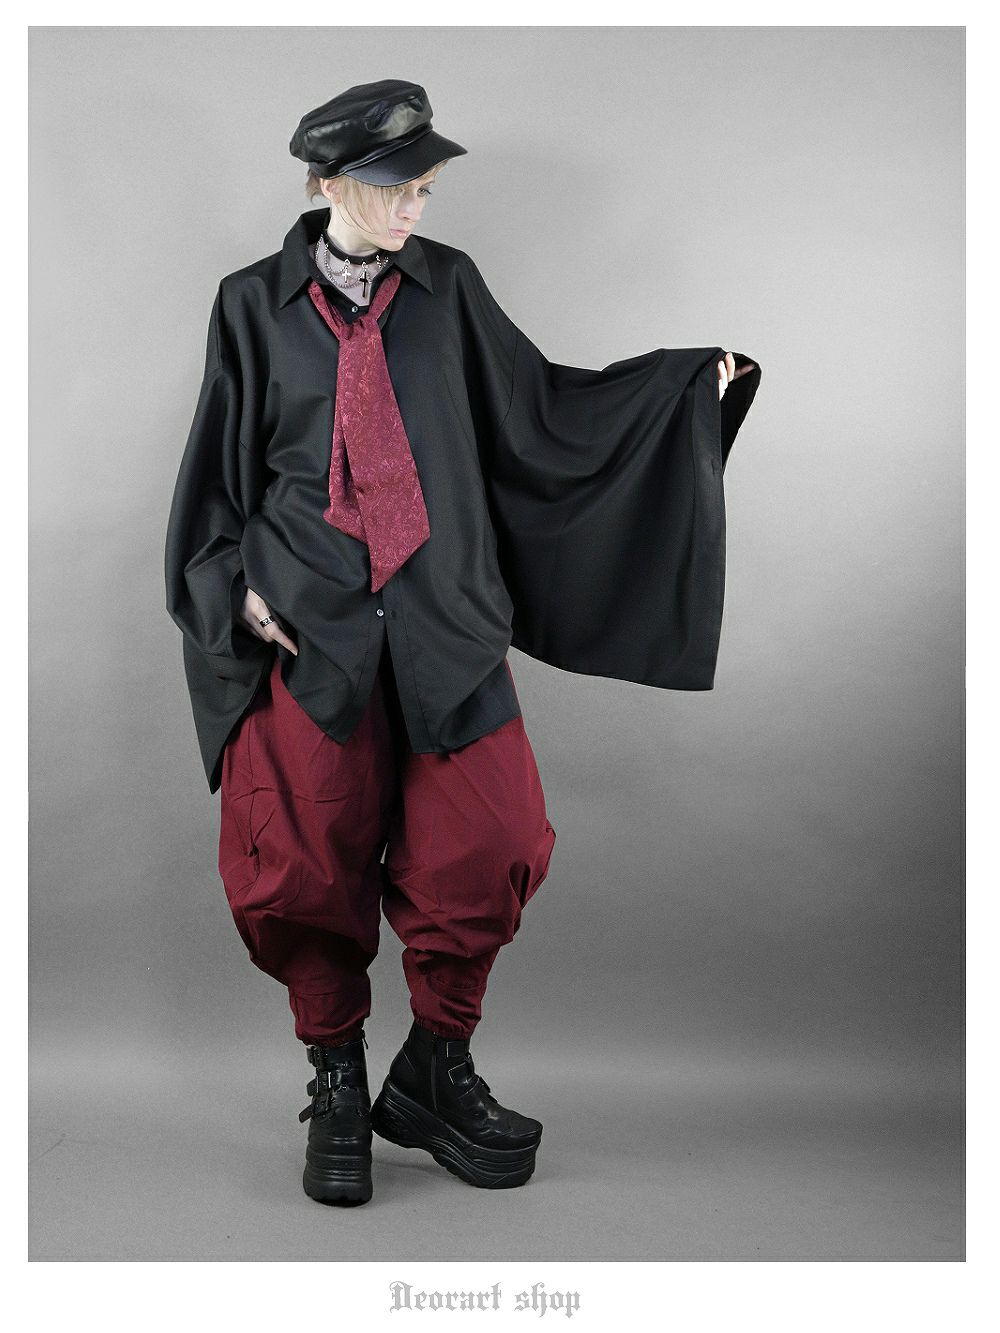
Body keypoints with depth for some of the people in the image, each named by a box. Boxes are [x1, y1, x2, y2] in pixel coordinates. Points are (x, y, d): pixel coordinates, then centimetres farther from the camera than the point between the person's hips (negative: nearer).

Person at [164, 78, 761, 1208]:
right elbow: (220, 469, 11)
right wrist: (239, 586, -3)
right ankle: (338, 1090, 21)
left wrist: (694, 378, 9)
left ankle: (434, 1076, 16)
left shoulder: (446, 287, 10)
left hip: (442, 617, 2)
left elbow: (538, 409, 14)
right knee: (316, 858, 0)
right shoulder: (255, 305, 7)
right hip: (310, 622, -1)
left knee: (488, 844, -5)